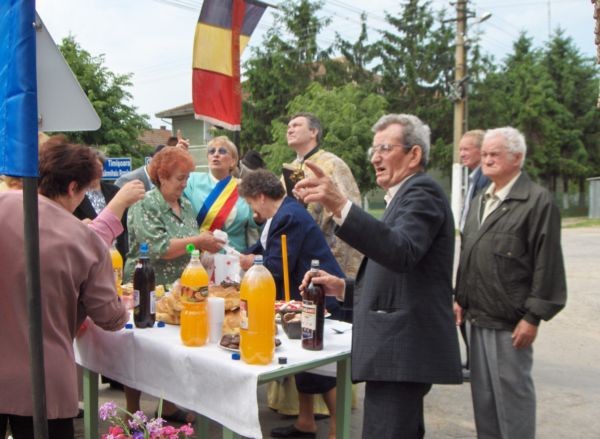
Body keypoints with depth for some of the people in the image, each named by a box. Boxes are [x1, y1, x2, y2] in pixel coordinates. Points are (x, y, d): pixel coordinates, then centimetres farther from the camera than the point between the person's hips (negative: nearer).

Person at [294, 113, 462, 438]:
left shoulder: (422, 192, -11)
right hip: (398, 348, 11)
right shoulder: (405, 195, 21)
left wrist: (341, 206, -42)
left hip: (402, 350, -11)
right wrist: (344, 289, 11)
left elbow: (402, 252, -33)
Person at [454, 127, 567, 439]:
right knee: (482, 393, 16)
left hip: (510, 322, -7)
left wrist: (533, 317, -15)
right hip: (479, 317, 8)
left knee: (512, 393, 4)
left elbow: (547, 264, -14)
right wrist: (460, 298, 15)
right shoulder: (480, 201, 14)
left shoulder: (538, 201, -11)